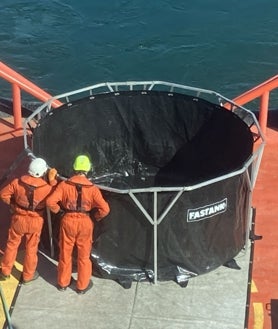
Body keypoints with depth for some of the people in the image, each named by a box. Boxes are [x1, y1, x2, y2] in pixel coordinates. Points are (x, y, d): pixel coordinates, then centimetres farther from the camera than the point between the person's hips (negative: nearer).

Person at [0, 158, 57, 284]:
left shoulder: (17, 182, -15)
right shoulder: (47, 187, -21)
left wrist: (13, 204, 8)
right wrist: (52, 181, -7)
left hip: (18, 218, 1)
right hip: (35, 221, -1)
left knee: (12, 244, 19)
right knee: (31, 248, 15)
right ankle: (28, 275, 29)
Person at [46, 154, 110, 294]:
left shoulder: (64, 184, -11)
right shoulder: (92, 188, -12)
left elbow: (50, 201, -16)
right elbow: (105, 209, -16)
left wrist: (59, 210, 3)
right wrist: (95, 216, 3)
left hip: (68, 221, 1)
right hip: (85, 223, -1)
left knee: (65, 253, 18)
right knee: (84, 255, 16)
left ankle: (63, 283, 33)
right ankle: (82, 285, 27)